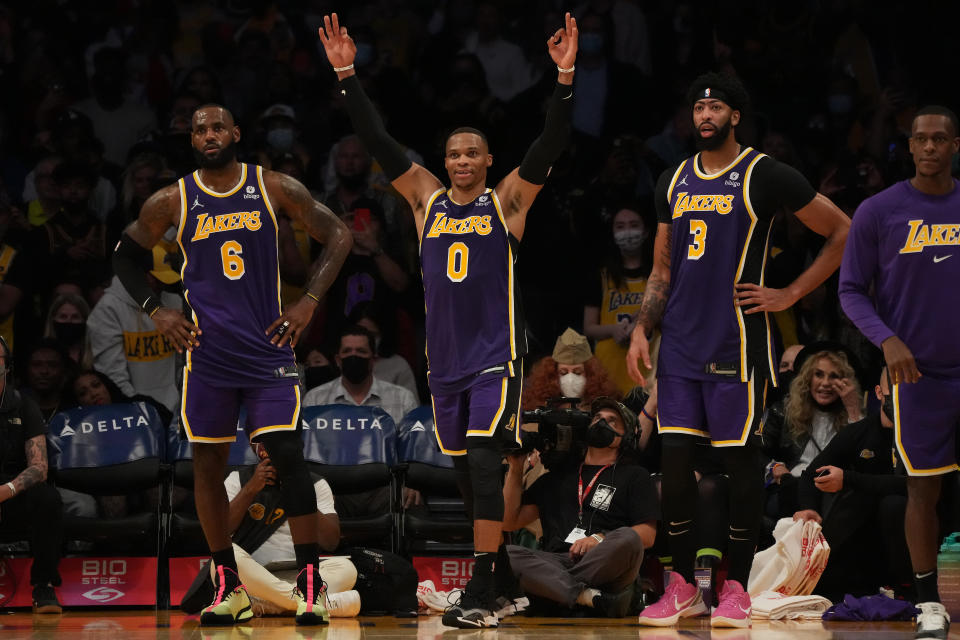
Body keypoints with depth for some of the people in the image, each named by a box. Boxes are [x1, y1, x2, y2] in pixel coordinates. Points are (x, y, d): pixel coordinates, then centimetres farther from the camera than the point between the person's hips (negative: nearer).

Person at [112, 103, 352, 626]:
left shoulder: (274, 189, -1)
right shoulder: (172, 202, 2)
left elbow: (336, 235, 6)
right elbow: (126, 255, 15)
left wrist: (309, 300, -3)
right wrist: (155, 311, 4)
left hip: (268, 348, -1)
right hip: (207, 352, 1)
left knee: (288, 456, -10)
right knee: (208, 462, 4)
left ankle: (310, 584, -6)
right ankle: (229, 587, 14)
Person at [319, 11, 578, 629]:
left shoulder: (508, 200, 1)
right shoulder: (427, 199, 10)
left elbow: (550, 145, -10)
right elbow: (378, 141, 5)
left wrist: (566, 79, -22)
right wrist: (347, 76, -2)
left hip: (497, 353, -5)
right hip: (446, 357, 5)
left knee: (483, 462, -16)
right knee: (467, 471, 10)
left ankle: (481, 593, -19)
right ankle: (502, 560, 26)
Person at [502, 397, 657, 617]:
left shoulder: (634, 476, 20)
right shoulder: (559, 473, 30)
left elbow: (647, 535, 5)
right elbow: (511, 521, 26)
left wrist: (600, 540, -13)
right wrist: (516, 467, 17)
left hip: (605, 565, -2)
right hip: (555, 563, 2)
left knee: (627, 540, -36)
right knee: (506, 554, -28)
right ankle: (593, 598, -41)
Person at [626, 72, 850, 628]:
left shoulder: (765, 176, -4)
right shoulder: (674, 182, 13)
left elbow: (843, 233, -2)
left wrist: (789, 295, -6)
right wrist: (641, 331, 7)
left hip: (736, 341, -5)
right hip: (681, 342, 5)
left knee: (741, 457, -2)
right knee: (675, 458, 1)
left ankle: (737, 588, 5)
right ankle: (684, 588, 8)